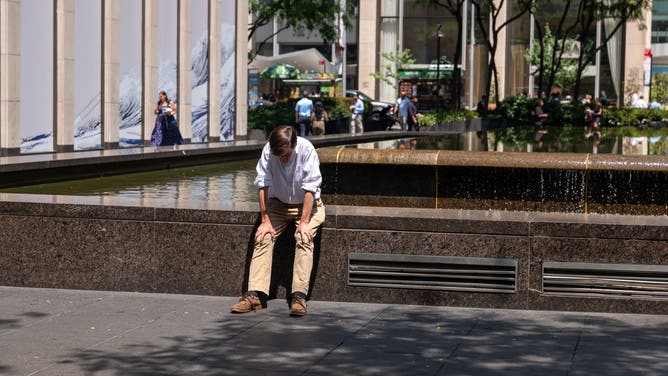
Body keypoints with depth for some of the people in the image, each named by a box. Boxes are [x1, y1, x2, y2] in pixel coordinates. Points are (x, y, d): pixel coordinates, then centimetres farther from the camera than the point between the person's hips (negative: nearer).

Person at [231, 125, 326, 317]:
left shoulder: (306, 149, -25)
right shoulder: (268, 151, -19)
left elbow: (310, 188, -24)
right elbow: (263, 185, -14)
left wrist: (304, 223, -27)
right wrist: (265, 220, -17)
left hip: (306, 204, -2)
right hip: (278, 203, 2)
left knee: (304, 239, -27)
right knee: (262, 237, -19)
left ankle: (299, 296, -31)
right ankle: (254, 295, -25)